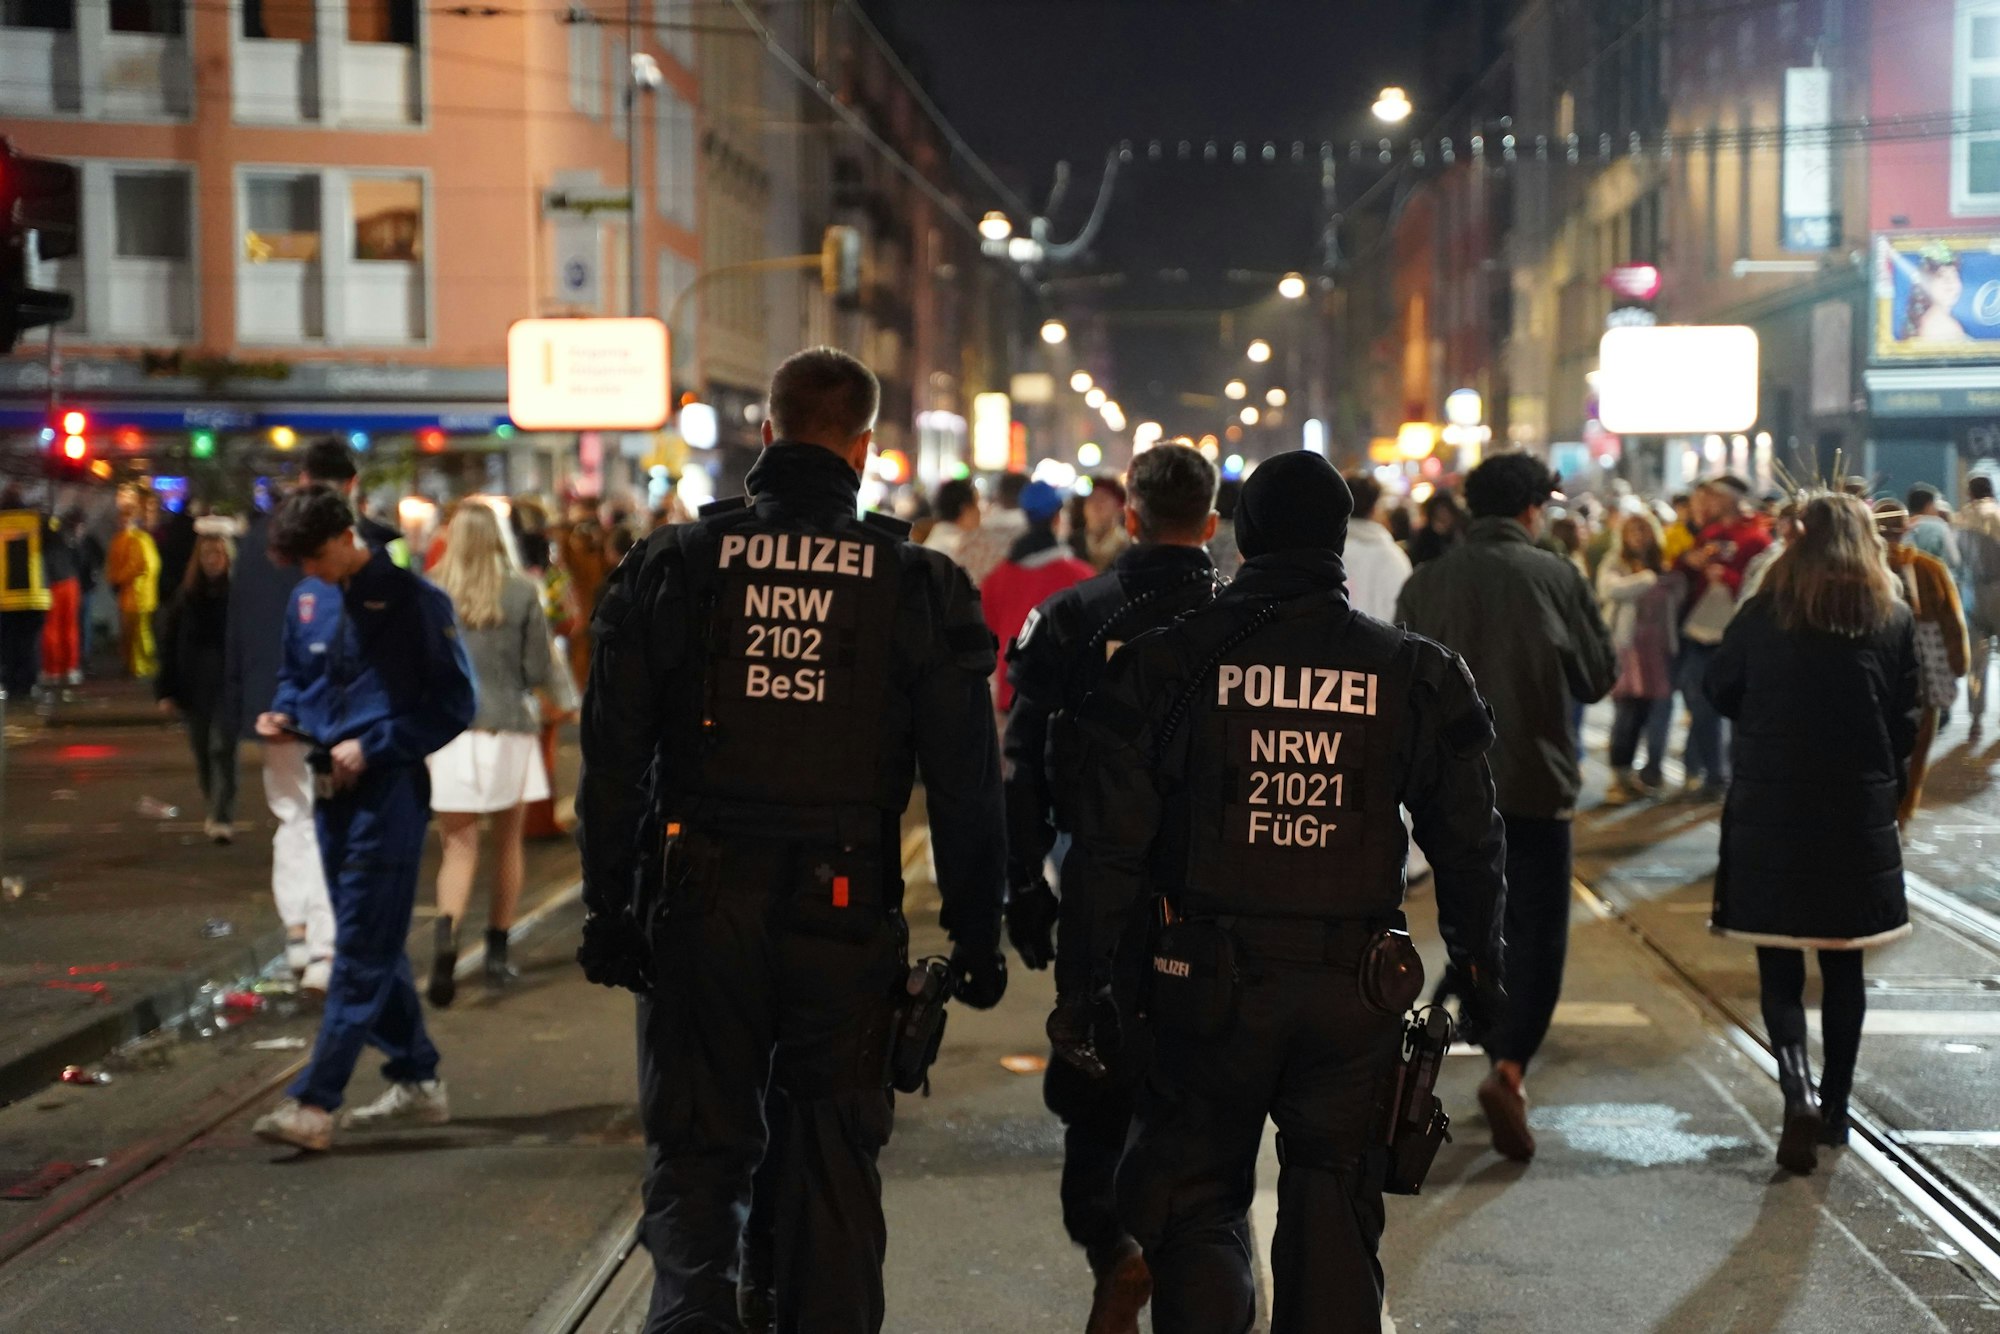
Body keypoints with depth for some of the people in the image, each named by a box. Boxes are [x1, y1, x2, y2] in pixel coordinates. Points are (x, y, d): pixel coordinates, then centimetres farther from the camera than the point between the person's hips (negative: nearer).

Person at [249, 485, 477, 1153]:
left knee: (362, 952, -6)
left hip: (389, 791, -7)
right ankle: (417, 1080, 26)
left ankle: (313, 1104, -9)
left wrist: (373, 746, -17)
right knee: (374, 947, 14)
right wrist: (283, 712, 1)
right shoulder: (307, 601, 8)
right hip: (334, 790, 7)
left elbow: (453, 703, -10)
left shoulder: (412, 600, -11)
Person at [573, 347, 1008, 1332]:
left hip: (697, 913, 0)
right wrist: (977, 936, 6)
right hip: (844, 918, 0)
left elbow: (611, 758, 1)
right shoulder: (918, 584, -1)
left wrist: (609, 908, 7)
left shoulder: (674, 565, 1)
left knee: (694, 1149, 11)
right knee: (831, 1158, 12)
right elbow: (965, 782, -1)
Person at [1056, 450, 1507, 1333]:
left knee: (1196, 1202, 11)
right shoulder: (1413, 674, 2)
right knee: (1336, 1225, 12)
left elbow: (1111, 843, -4)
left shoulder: (1166, 661, -2)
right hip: (1354, 994, 1)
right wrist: (1479, 968, 21)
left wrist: (1085, 984, 1)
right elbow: (1468, 845, 8)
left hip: (1205, 987, -1)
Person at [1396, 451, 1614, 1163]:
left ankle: (1504, 1062, 27)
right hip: (1536, 783, -3)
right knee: (1538, 935, 0)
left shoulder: (1426, 583, 0)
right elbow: (1597, 677, 0)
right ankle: (1510, 1068, -18)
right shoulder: (1556, 577, -7)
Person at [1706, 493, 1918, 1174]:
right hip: (1859, 818, 1)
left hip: (1768, 814, -1)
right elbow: (1905, 724, 1)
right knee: (1843, 966, 14)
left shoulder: (1763, 614, -4)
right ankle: (1835, 1105, 22)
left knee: (1779, 970, 3)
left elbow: (1719, 689, 7)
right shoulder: (1894, 621, -2)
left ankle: (1799, 1092, -17)